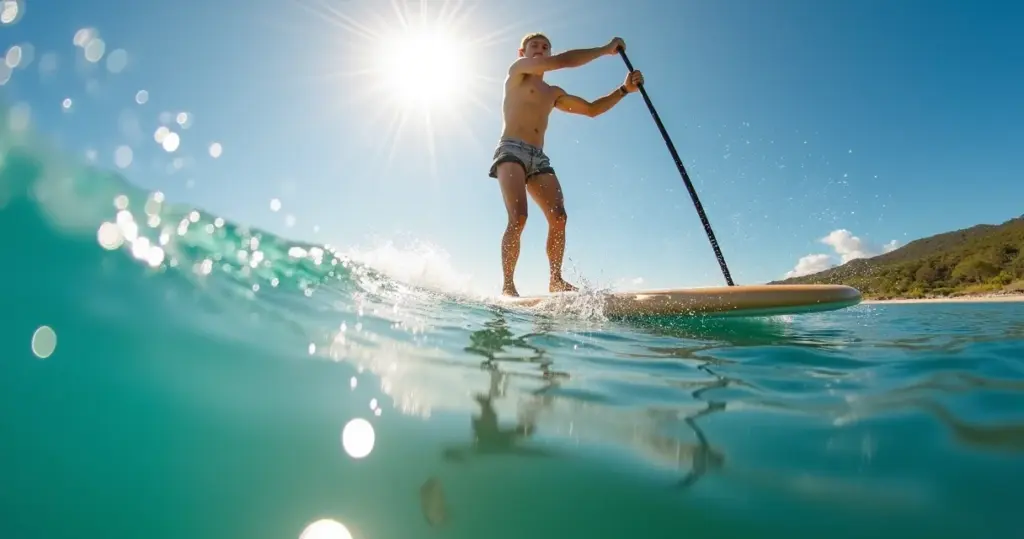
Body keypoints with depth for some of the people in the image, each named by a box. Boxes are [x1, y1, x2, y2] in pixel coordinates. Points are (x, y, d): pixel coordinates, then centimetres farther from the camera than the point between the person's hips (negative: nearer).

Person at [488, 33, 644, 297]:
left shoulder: (553, 94, 28)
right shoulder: (518, 69, 10)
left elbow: (591, 109, 28)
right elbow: (561, 61, -4)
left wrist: (624, 89, 16)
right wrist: (605, 49, 3)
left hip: (538, 158, 7)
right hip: (512, 150, -6)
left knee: (558, 217, -12)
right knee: (518, 217, -25)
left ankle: (556, 280, -4)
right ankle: (508, 285, -21)